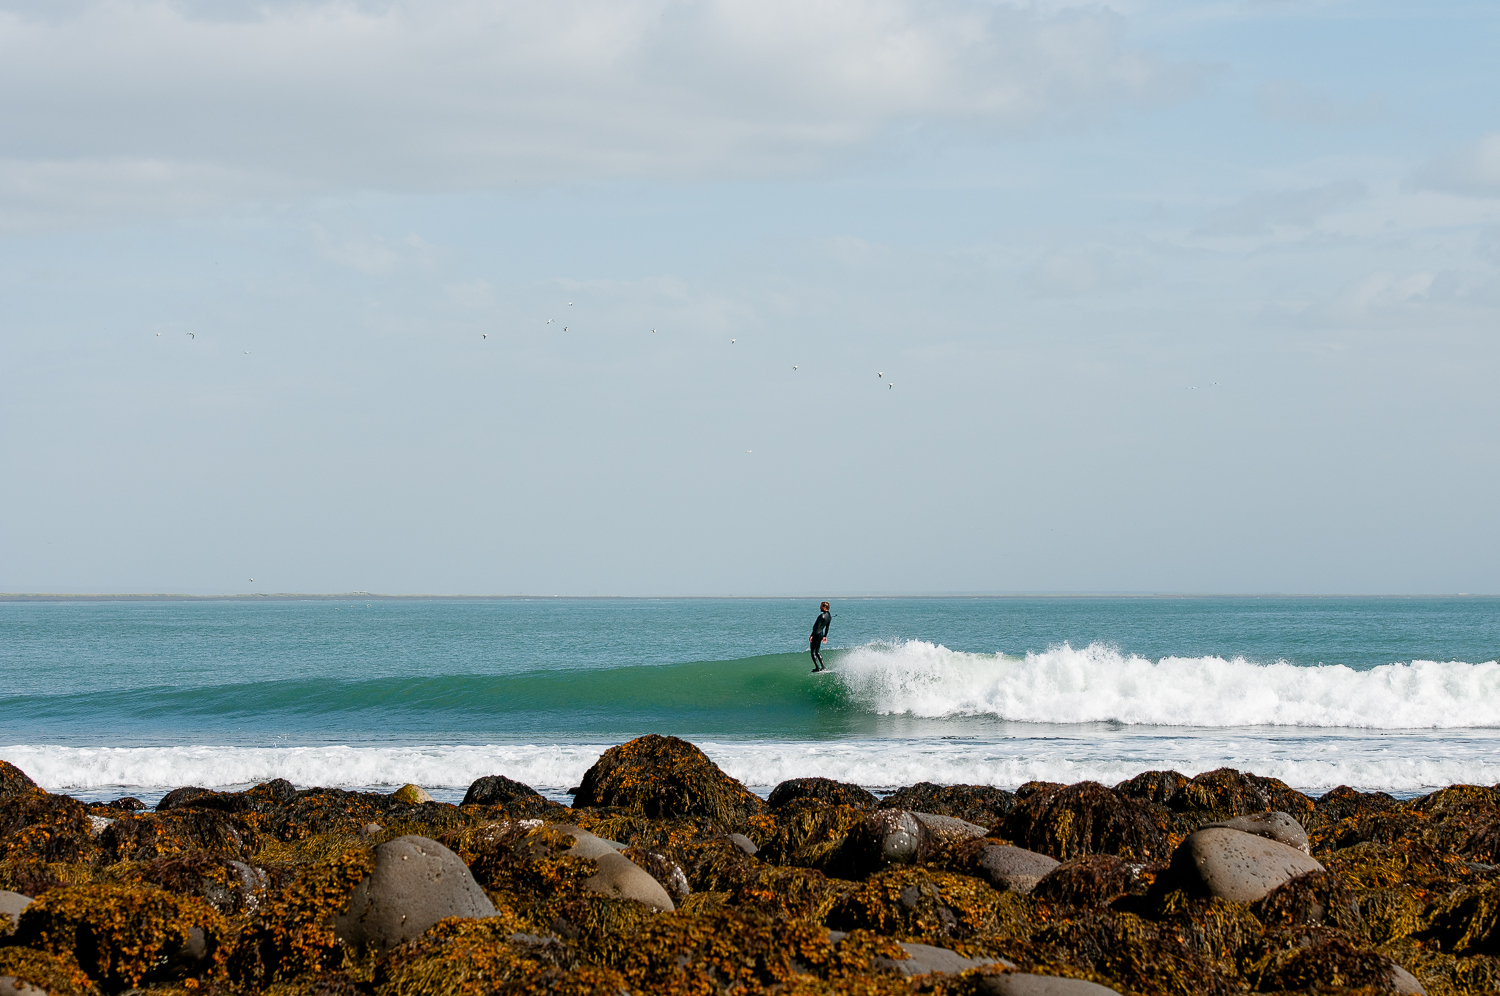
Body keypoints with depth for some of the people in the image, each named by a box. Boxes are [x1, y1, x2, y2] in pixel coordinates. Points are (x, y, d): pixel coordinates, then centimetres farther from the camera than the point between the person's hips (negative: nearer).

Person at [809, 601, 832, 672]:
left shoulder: (822, 615, -21)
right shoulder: (829, 616, 7)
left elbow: (817, 627, -24)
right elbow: (827, 627, 17)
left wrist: (812, 635, -22)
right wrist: (825, 636, 26)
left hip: (816, 634, -9)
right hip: (821, 634, 9)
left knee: (813, 652, -1)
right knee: (817, 652, 20)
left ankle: (817, 668, -5)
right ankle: (823, 667, 17)